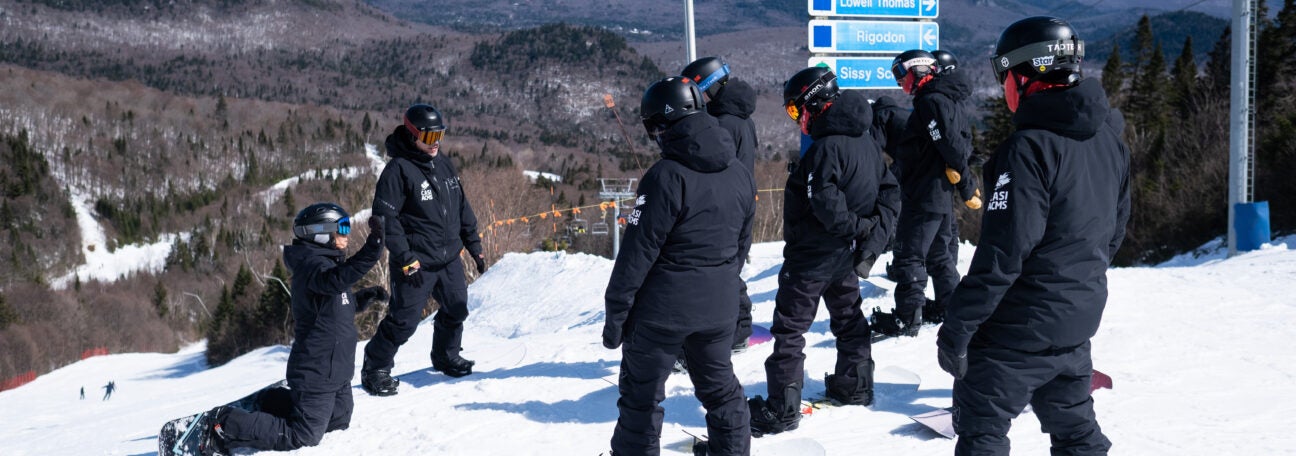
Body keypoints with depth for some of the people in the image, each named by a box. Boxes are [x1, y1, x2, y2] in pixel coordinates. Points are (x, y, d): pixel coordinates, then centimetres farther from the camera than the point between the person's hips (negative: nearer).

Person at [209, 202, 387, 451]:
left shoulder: (325, 262, 13)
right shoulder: (313, 264, -19)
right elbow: (336, 279, -42)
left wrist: (363, 297, 7)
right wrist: (373, 247, -51)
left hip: (334, 372, 10)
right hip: (316, 373, -10)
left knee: (338, 422, 22)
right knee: (303, 437, -6)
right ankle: (226, 424, 3)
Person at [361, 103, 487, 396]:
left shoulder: (444, 164, 9)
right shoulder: (398, 169, -14)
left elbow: (462, 208, 18)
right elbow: (385, 217, -17)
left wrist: (474, 245, 15)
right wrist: (405, 259, -20)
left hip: (450, 258, 7)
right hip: (416, 262, -7)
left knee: (456, 310, 17)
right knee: (404, 320, -5)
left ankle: (446, 357, 40)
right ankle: (375, 370, 12)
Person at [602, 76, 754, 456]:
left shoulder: (667, 177, -19)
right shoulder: (740, 175, 3)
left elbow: (639, 251, -18)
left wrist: (615, 311, -11)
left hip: (663, 307, -6)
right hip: (719, 307, 7)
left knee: (641, 394, 8)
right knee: (719, 384, 22)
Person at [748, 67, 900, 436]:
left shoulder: (826, 147, -23)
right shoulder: (866, 141, 6)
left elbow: (826, 205, -30)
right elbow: (889, 192, 7)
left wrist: (859, 227, -14)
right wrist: (873, 236, -1)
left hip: (811, 254, -9)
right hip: (847, 254, 9)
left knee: (789, 328, -3)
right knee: (848, 317, 23)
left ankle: (781, 409, -1)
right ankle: (854, 386, 37)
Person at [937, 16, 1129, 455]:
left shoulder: (1030, 148, -21)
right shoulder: (1110, 140, 5)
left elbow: (1002, 253, -24)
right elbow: (1114, 232, 14)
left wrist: (956, 327, -18)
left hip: (1019, 325, -8)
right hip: (1078, 321, 8)